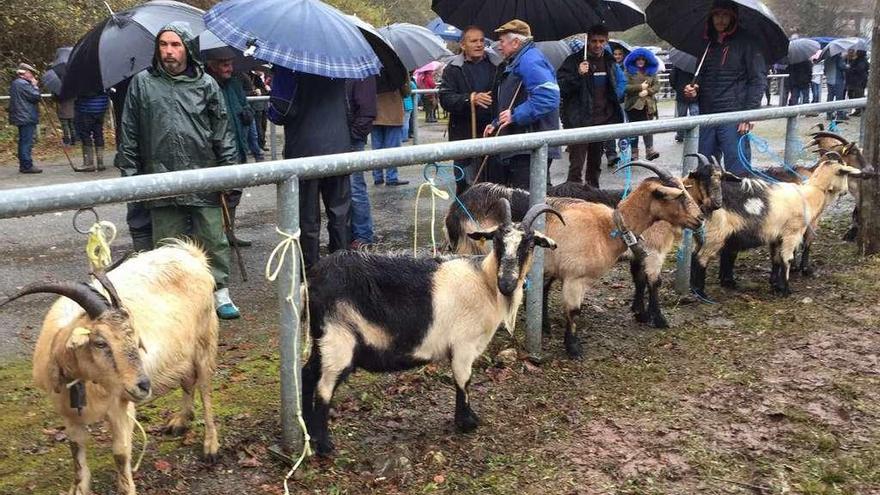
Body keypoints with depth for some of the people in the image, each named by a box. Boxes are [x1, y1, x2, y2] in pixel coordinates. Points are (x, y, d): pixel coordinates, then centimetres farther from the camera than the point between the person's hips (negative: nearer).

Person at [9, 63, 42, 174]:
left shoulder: (15, 83, 18)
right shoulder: (23, 84, -15)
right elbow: (35, 96, -15)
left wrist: (33, 85, 12)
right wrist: (35, 85, -2)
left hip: (20, 118, 11)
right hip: (27, 118, -10)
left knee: (23, 142, 13)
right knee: (27, 142, -9)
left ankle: (23, 165, 17)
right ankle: (27, 166, -9)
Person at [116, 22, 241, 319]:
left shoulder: (206, 84, 6)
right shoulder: (142, 83, 7)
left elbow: (222, 131, 7)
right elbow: (129, 133, 9)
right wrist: (130, 173, 5)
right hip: (161, 180, 0)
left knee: (214, 239, 3)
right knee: (167, 243, 8)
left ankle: (220, 291, 15)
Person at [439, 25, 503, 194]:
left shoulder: (497, 64, 8)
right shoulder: (453, 68, 4)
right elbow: (445, 99, -7)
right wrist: (470, 99, -23)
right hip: (465, 134, -1)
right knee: (466, 185, 1)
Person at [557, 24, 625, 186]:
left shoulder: (609, 61, 10)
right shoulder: (575, 60, -7)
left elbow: (622, 81, 26)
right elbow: (560, 86, -13)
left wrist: (614, 97, 13)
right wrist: (578, 75, -26)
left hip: (603, 119, 6)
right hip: (579, 120, -6)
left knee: (595, 161, 18)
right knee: (577, 163, -12)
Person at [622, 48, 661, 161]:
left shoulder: (651, 71, 12)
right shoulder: (628, 71, 1)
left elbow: (657, 85, 4)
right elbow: (625, 87, -11)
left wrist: (647, 91, -13)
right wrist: (640, 87, -12)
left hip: (648, 104, 2)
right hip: (633, 104, -2)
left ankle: (649, 150, -9)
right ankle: (634, 153, 11)